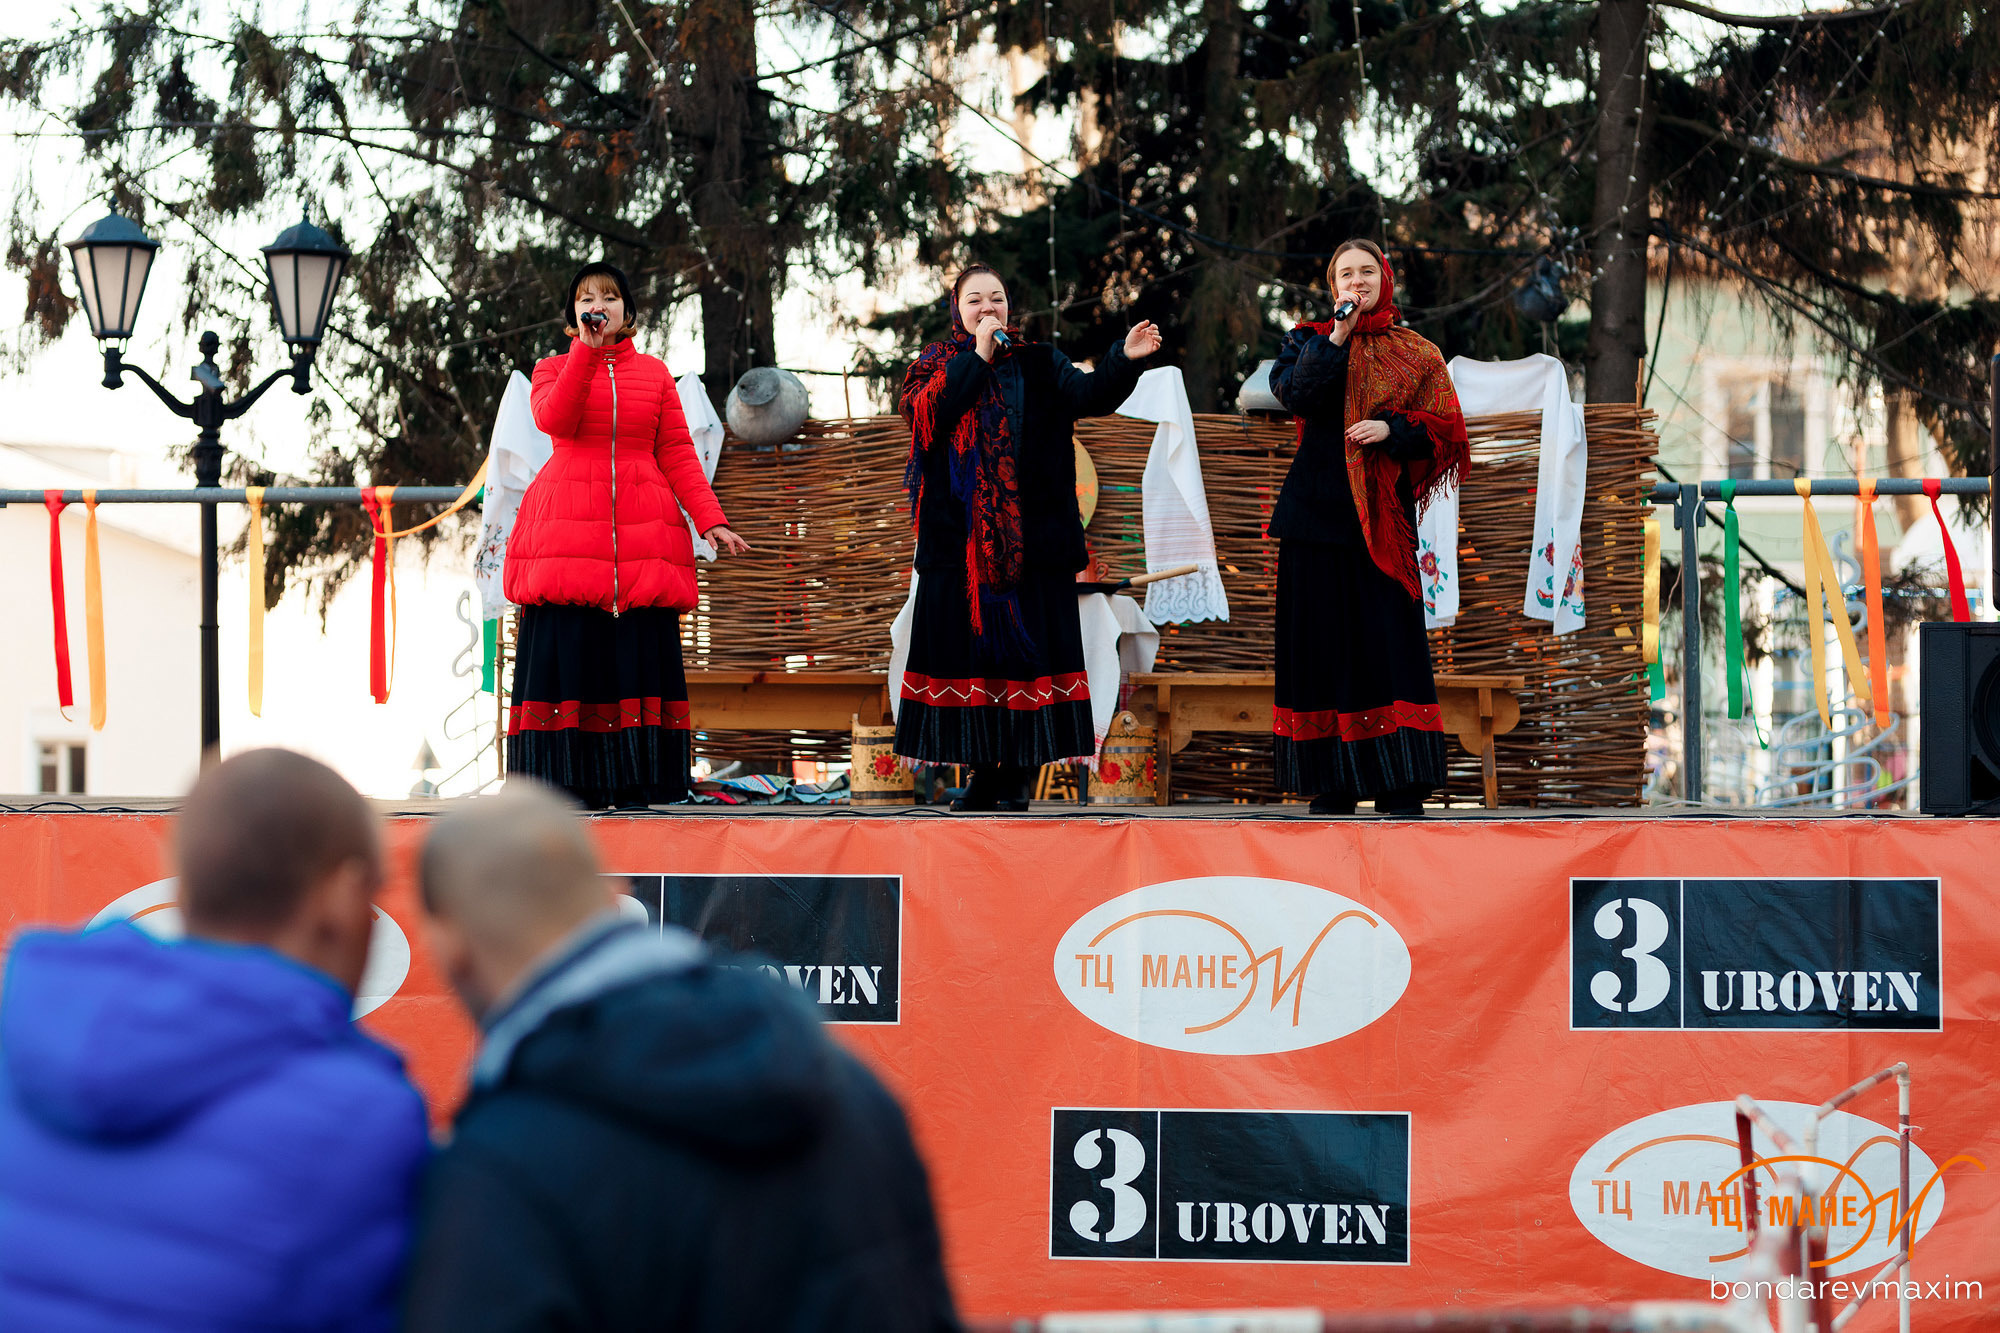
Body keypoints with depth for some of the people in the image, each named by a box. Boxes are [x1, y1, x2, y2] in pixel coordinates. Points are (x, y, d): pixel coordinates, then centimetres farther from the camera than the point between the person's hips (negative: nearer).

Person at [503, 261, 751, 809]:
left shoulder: (654, 373, 17)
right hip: (567, 533, -1)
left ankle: (638, 784, -6)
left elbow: (677, 454, 9)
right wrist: (588, 348, -12)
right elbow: (553, 419, -9)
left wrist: (710, 519, -3)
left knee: (640, 656, -6)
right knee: (568, 654, -8)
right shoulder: (552, 369, 14)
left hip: (644, 534, 1)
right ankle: (567, 782, -7)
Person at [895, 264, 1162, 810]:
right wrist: (978, 357, -9)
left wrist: (1124, 360, -26)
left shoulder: (1039, 365, 10)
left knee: (1028, 647, -4)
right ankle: (985, 770, 8)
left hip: (1032, 535, 0)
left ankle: (1017, 777, -1)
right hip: (961, 535, 0)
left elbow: (1087, 394, -7)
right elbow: (928, 414, -10)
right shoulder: (935, 368, 11)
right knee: (973, 644, 1)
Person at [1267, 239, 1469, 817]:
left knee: (1391, 640, -7)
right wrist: (1337, 338, -14)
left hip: (1383, 513, 0)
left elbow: (1442, 428, 6)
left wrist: (1391, 429, -11)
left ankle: (1401, 790, -8)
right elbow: (1294, 394, -9)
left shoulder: (1415, 354, 11)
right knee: (1323, 640, -1)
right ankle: (1333, 785, 4)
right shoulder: (1309, 341, 11)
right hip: (1319, 505, 0)